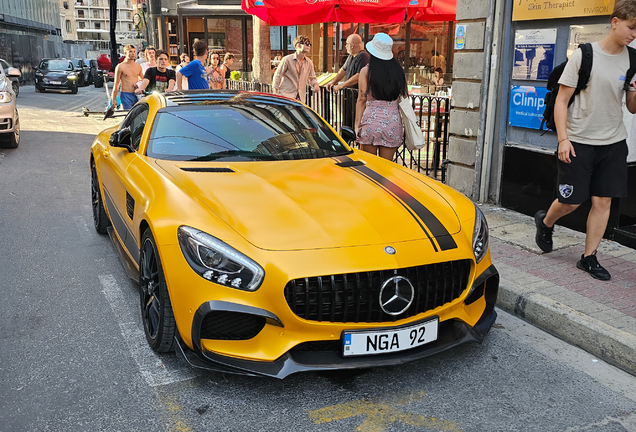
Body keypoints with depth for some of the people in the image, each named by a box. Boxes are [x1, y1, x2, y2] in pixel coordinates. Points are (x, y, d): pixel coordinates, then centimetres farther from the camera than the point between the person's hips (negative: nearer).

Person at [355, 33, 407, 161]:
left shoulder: (366, 71, -1)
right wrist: (404, 126, 14)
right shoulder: (399, 71, 6)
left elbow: (362, 99, -5)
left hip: (371, 119, -2)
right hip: (393, 121, 3)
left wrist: (357, 124, -4)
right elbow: (404, 99, 7)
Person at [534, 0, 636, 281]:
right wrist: (563, 138, -15)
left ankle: (589, 258, 13)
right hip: (579, 141, -4)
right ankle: (545, 221, 33)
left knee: (603, 201, 2)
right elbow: (561, 101, -7)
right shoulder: (584, 55, -7)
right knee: (571, 200, 1)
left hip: (613, 143, 4)